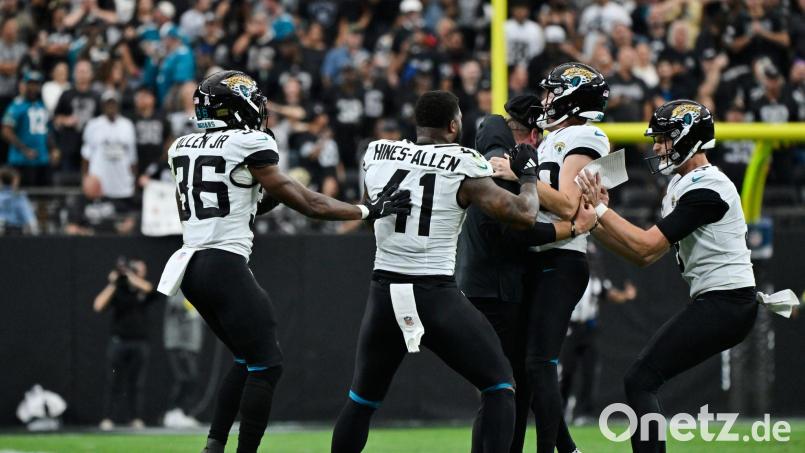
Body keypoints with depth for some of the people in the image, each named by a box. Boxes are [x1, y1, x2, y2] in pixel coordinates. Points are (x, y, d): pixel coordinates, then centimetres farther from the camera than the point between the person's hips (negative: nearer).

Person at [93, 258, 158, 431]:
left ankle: (137, 419, 2)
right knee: (114, 382, -4)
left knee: (137, 383, 0)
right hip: (119, 343, -1)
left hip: (140, 343, 1)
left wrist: (127, 272, -16)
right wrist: (112, 284, -12)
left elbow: (148, 288, -17)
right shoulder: (118, 290, 5)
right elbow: (98, 306, -8)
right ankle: (108, 419, -5)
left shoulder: (143, 291, 8)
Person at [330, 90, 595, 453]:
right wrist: (528, 175, 11)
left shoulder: (377, 154, 6)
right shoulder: (464, 168, -6)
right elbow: (523, 215, -9)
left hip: (384, 296, 4)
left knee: (361, 400, 21)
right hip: (437, 296, -4)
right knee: (499, 386, 9)